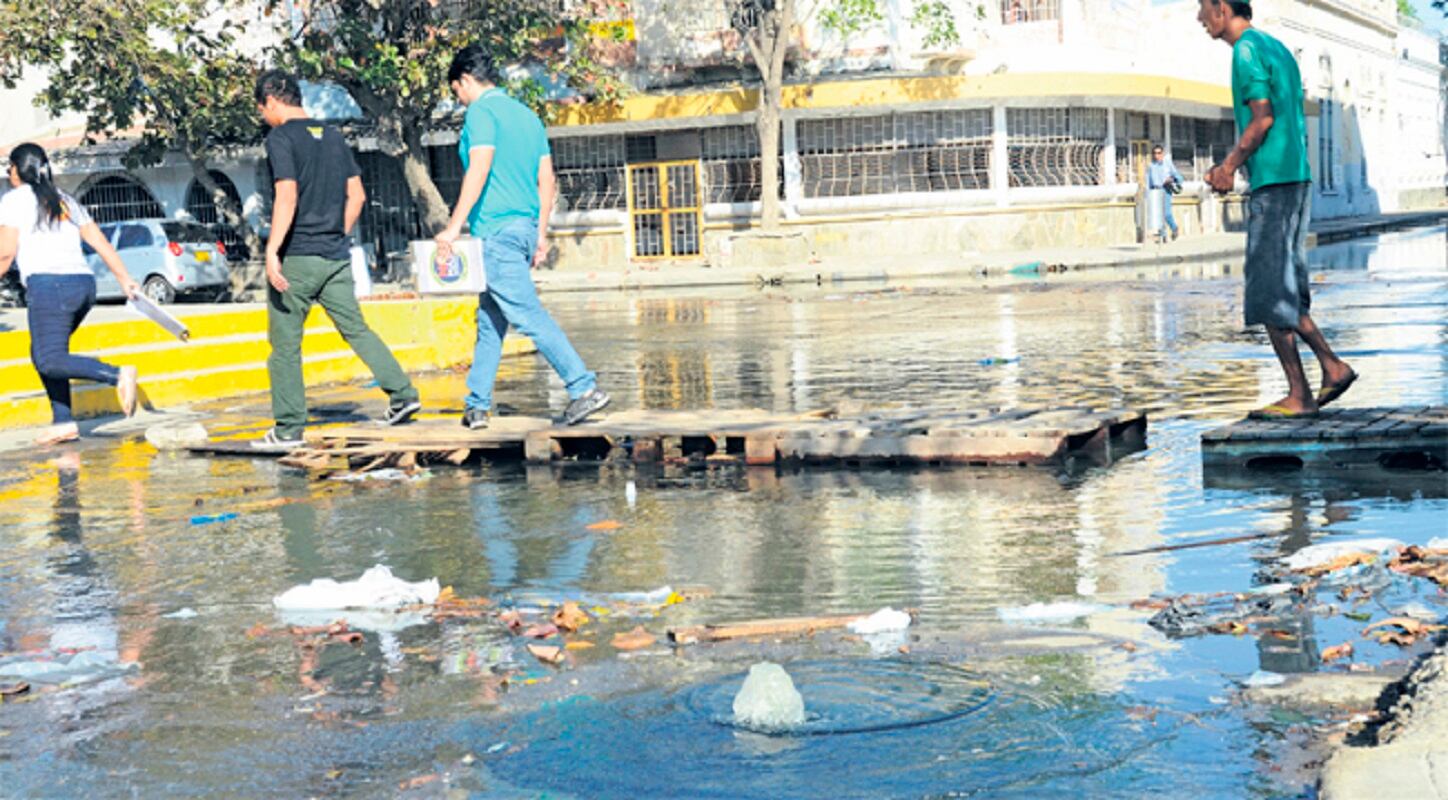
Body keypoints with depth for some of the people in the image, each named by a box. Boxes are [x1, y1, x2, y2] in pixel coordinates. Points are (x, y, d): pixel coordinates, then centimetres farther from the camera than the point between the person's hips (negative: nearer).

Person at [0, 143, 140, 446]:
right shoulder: (65, 200, 22)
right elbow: (101, 243, 18)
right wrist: (126, 279, 19)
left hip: (49, 285, -8)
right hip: (84, 283, 8)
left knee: (49, 361, -12)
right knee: (43, 353, 17)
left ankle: (118, 375, -29)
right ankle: (63, 421, 8)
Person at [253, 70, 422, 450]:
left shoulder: (281, 138, -9)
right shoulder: (333, 136, 12)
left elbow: (287, 198, -19)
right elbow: (356, 195, 14)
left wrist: (272, 251, -20)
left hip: (296, 257, -6)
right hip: (336, 256, 6)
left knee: (285, 343, 2)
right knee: (356, 329, 12)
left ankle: (289, 428, 5)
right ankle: (403, 394, 3)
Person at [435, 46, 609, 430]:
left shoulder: (481, 111, -7)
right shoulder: (527, 115, 17)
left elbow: (479, 168, -21)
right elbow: (547, 180, 16)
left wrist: (454, 226, -21)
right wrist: (541, 234, 20)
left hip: (496, 231, -9)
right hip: (525, 227, 9)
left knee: (529, 316, -10)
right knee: (489, 320, 13)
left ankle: (584, 387, -14)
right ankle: (477, 405, 17)